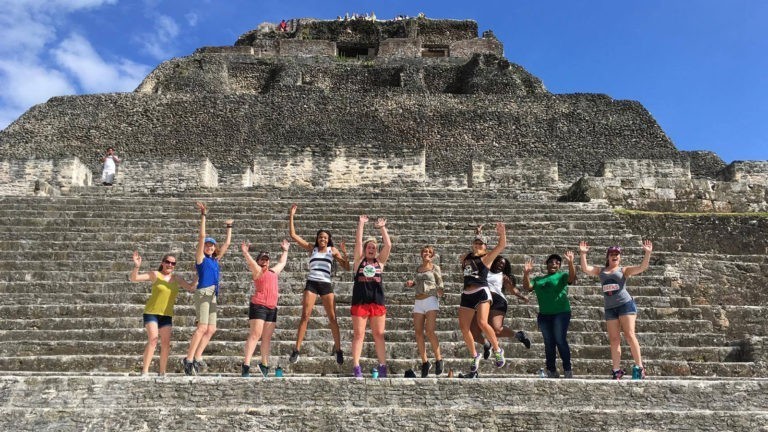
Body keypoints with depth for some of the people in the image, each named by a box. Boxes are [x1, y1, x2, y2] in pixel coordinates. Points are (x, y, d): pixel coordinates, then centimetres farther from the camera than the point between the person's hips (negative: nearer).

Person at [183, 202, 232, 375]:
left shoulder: (216, 260, 18)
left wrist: (229, 227, 32)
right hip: (203, 293, -7)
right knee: (202, 327, -15)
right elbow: (201, 236, -6)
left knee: (210, 329, 2)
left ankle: (197, 358, 5)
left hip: (213, 295, 7)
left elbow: (227, 244, 27)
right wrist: (203, 215, -8)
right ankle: (189, 359, -12)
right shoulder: (201, 258, 2)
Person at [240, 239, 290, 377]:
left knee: (267, 337, 7)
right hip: (258, 306, -7)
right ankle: (246, 365, -15)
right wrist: (245, 252, -33)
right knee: (255, 335, -13)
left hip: (272, 308, 7)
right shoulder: (257, 271, 3)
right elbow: (250, 262, -17)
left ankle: (264, 365, 14)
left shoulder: (273, 271, 23)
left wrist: (285, 250, 47)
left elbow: (282, 262, 39)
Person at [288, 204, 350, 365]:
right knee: (305, 316, -8)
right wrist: (291, 216, 3)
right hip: (311, 284, 0)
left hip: (326, 285, 0)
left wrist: (345, 253, -8)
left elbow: (347, 268, 7)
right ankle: (296, 350, -7)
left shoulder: (333, 250, 10)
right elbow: (293, 235, 6)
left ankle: (338, 349, 10)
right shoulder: (311, 248, 11)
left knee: (332, 318, 0)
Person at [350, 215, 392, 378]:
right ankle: (356, 368, 4)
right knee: (358, 335, 1)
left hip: (377, 302, 2)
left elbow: (388, 245, 1)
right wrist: (361, 224, -3)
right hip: (360, 302, -2)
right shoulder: (359, 260, 7)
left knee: (379, 335, 4)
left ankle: (383, 367, 7)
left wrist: (382, 227, 2)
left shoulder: (380, 261, 11)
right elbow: (358, 242, -3)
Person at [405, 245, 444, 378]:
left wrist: (440, 290, -16)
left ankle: (439, 360, -3)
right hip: (418, 302, 5)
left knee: (429, 331, -18)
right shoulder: (418, 268, 17)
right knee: (418, 333, -3)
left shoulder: (435, 268, 5)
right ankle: (425, 362, 7)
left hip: (431, 300, -5)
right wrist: (411, 283, 7)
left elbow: (440, 284, 5)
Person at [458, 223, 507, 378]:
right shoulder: (466, 258, 16)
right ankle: (474, 356, 20)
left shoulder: (486, 258, 2)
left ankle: (498, 350, -2)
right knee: (464, 327, 3)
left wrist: (502, 233, -22)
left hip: (481, 292, -6)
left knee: (482, 323, -23)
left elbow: (501, 246, -9)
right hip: (466, 295, 6)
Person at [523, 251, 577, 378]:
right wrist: (526, 273, -12)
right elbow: (527, 287, 4)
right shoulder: (538, 279, 17)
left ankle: (568, 370, -3)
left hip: (561, 313, -4)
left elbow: (572, 278, -14)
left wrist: (570, 263, -29)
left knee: (561, 341, -10)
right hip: (544, 315, 4)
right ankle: (552, 372, 11)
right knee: (549, 344, 6)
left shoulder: (562, 276, 7)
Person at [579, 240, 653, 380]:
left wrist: (647, 253, -17)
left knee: (629, 335, -11)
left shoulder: (624, 270, 6)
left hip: (625, 304, -4)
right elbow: (585, 269, 3)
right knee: (614, 340, 3)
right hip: (610, 308, 4)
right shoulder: (600, 271, 15)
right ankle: (616, 370, 7)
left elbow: (642, 267, -5)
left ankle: (640, 367, -6)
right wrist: (583, 253, -7)